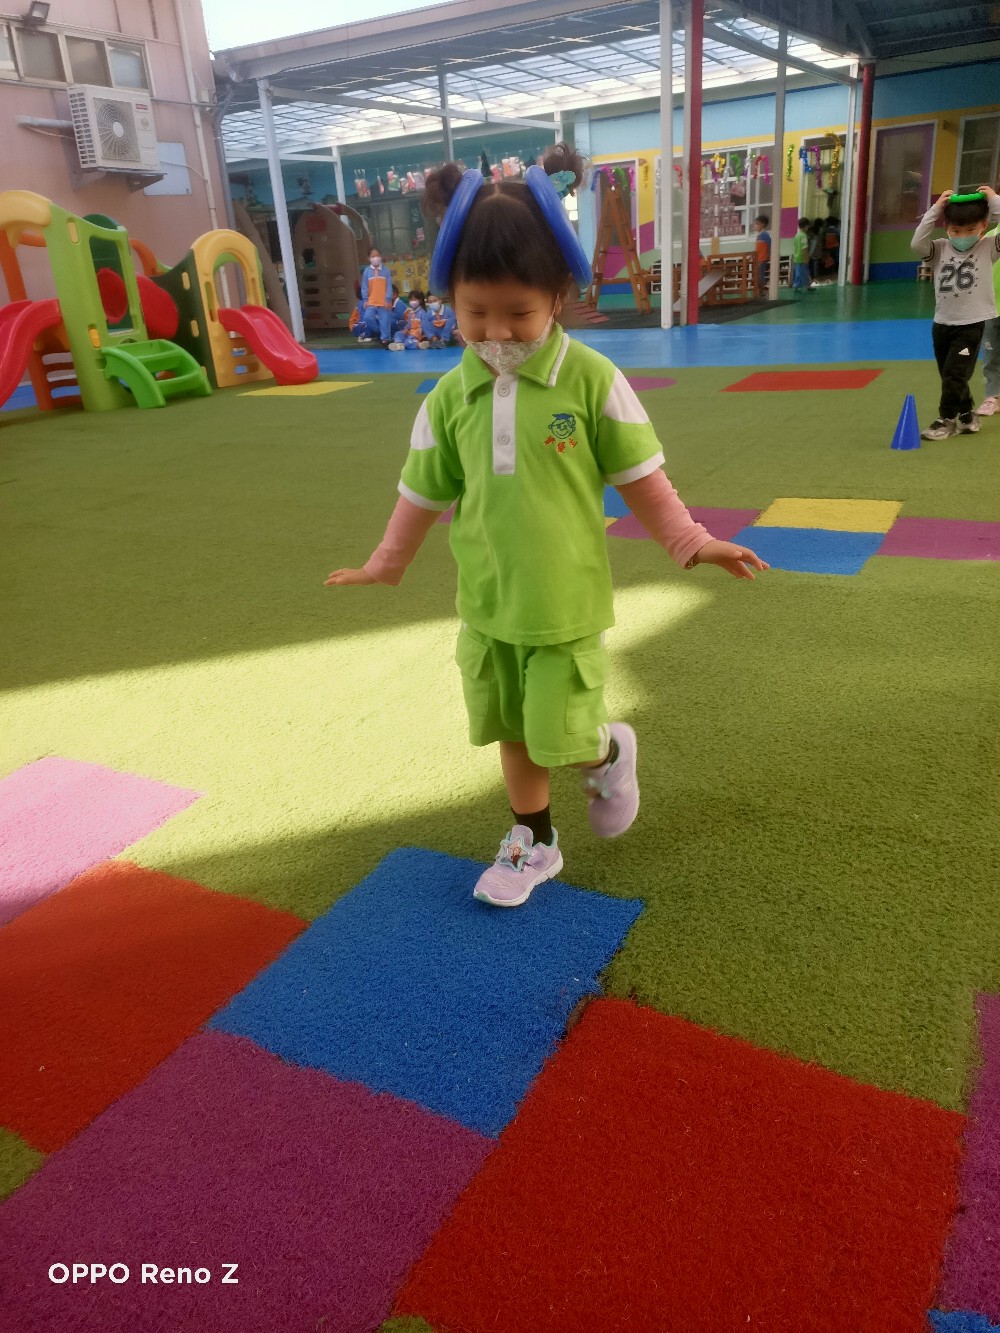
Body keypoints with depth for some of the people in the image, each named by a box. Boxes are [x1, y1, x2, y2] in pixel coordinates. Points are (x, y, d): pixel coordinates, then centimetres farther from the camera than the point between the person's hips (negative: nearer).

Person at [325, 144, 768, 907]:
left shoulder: (591, 379, -12)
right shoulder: (450, 397, -2)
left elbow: (638, 476, -4)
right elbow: (427, 491, 10)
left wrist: (689, 540, -12)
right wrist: (389, 562, 15)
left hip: (566, 600, -4)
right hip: (486, 601, 4)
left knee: (566, 737, 0)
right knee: (514, 732, 16)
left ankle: (610, 753, 36)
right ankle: (534, 842, 37)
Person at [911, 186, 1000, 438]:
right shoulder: (940, 249, 2)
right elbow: (917, 243, -14)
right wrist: (935, 209, -14)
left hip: (972, 324, -4)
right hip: (942, 323, 4)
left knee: (954, 374, -9)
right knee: (950, 376, 13)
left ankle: (947, 420, 4)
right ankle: (966, 417, 29)